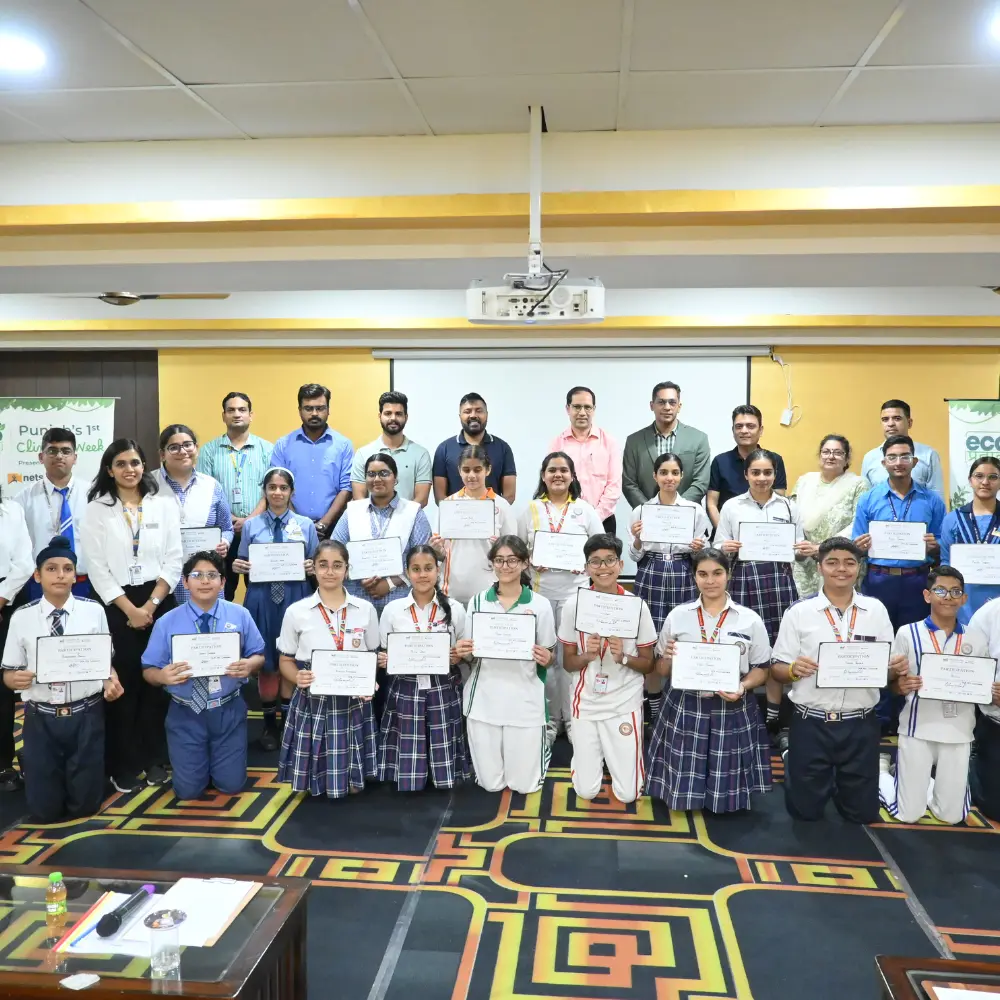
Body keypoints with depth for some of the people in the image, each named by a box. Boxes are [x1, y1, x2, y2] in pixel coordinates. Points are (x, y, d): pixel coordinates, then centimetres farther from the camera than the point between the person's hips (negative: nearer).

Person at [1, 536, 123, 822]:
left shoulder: (94, 611, -4)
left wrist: (112, 682, -17)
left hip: (86, 716, 0)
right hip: (41, 720, 0)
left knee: (85, 804, 5)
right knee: (44, 809, 7)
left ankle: (78, 774, 39)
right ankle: (29, 763, 39)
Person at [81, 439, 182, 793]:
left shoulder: (164, 505, 4)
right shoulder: (97, 510, 0)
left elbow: (173, 561, 1)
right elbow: (98, 569, -5)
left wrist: (151, 605, -9)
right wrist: (130, 610, -11)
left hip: (160, 602, 2)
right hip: (116, 606, -1)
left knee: (157, 682, 5)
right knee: (122, 684, 2)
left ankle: (155, 759, 18)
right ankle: (124, 765, 14)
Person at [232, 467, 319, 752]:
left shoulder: (306, 525, 6)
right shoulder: (251, 525, 6)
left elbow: (315, 565, 7)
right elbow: (244, 564, 9)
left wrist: (311, 568, -14)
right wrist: (238, 567, -12)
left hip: (295, 597, 0)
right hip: (261, 597, 0)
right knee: (265, 659, 7)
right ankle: (269, 723, 21)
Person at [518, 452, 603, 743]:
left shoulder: (585, 510, 6)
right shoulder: (530, 510, 7)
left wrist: (585, 562, -12)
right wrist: (530, 563, -10)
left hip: (575, 591, -1)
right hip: (540, 591, 1)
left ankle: (572, 716, 14)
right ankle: (549, 717, 17)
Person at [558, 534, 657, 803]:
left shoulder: (637, 605, -11)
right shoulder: (575, 603, -8)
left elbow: (648, 664, -2)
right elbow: (568, 663, 0)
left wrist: (623, 657, -21)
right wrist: (587, 655, -21)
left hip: (625, 704, -1)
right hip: (586, 702, 1)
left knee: (628, 794, 2)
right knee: (586, 792, 6)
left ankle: (620, 754, 33)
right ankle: (593, 754, 37)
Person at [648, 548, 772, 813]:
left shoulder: (750, 619, 1)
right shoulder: (677, 615, 3)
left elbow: (762, 669, 5)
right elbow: (661, 670, 8)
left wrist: (743, 687, -16)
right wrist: (669, 657, -15)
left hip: (732, 711, 0)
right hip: (685, 709, 1)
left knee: (726, 794, 9)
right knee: (682, 793, 5)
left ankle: (723, 798, 40)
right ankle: (686, 795, 36)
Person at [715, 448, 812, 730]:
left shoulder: (789, 506, 10)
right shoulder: (731, 506, 6)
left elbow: (799, 550, 12)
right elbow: (718, 550, 5)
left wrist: (808, 551, -10)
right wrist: (725, 549, -16)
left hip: (779, 579, 1)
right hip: (744, 580, -1)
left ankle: (773, 714, 14)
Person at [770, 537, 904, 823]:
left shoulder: (876, 610, 2)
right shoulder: (799, 612, -4)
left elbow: (888, 670, 7)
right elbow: (777, 669, -2)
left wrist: (897, 667, -16)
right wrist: (793, 669, -23)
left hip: (861, 726, 2)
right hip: (810, 724, -1)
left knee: (863, 813, 13)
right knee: (805, 810, 11)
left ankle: (837, 785, 43)